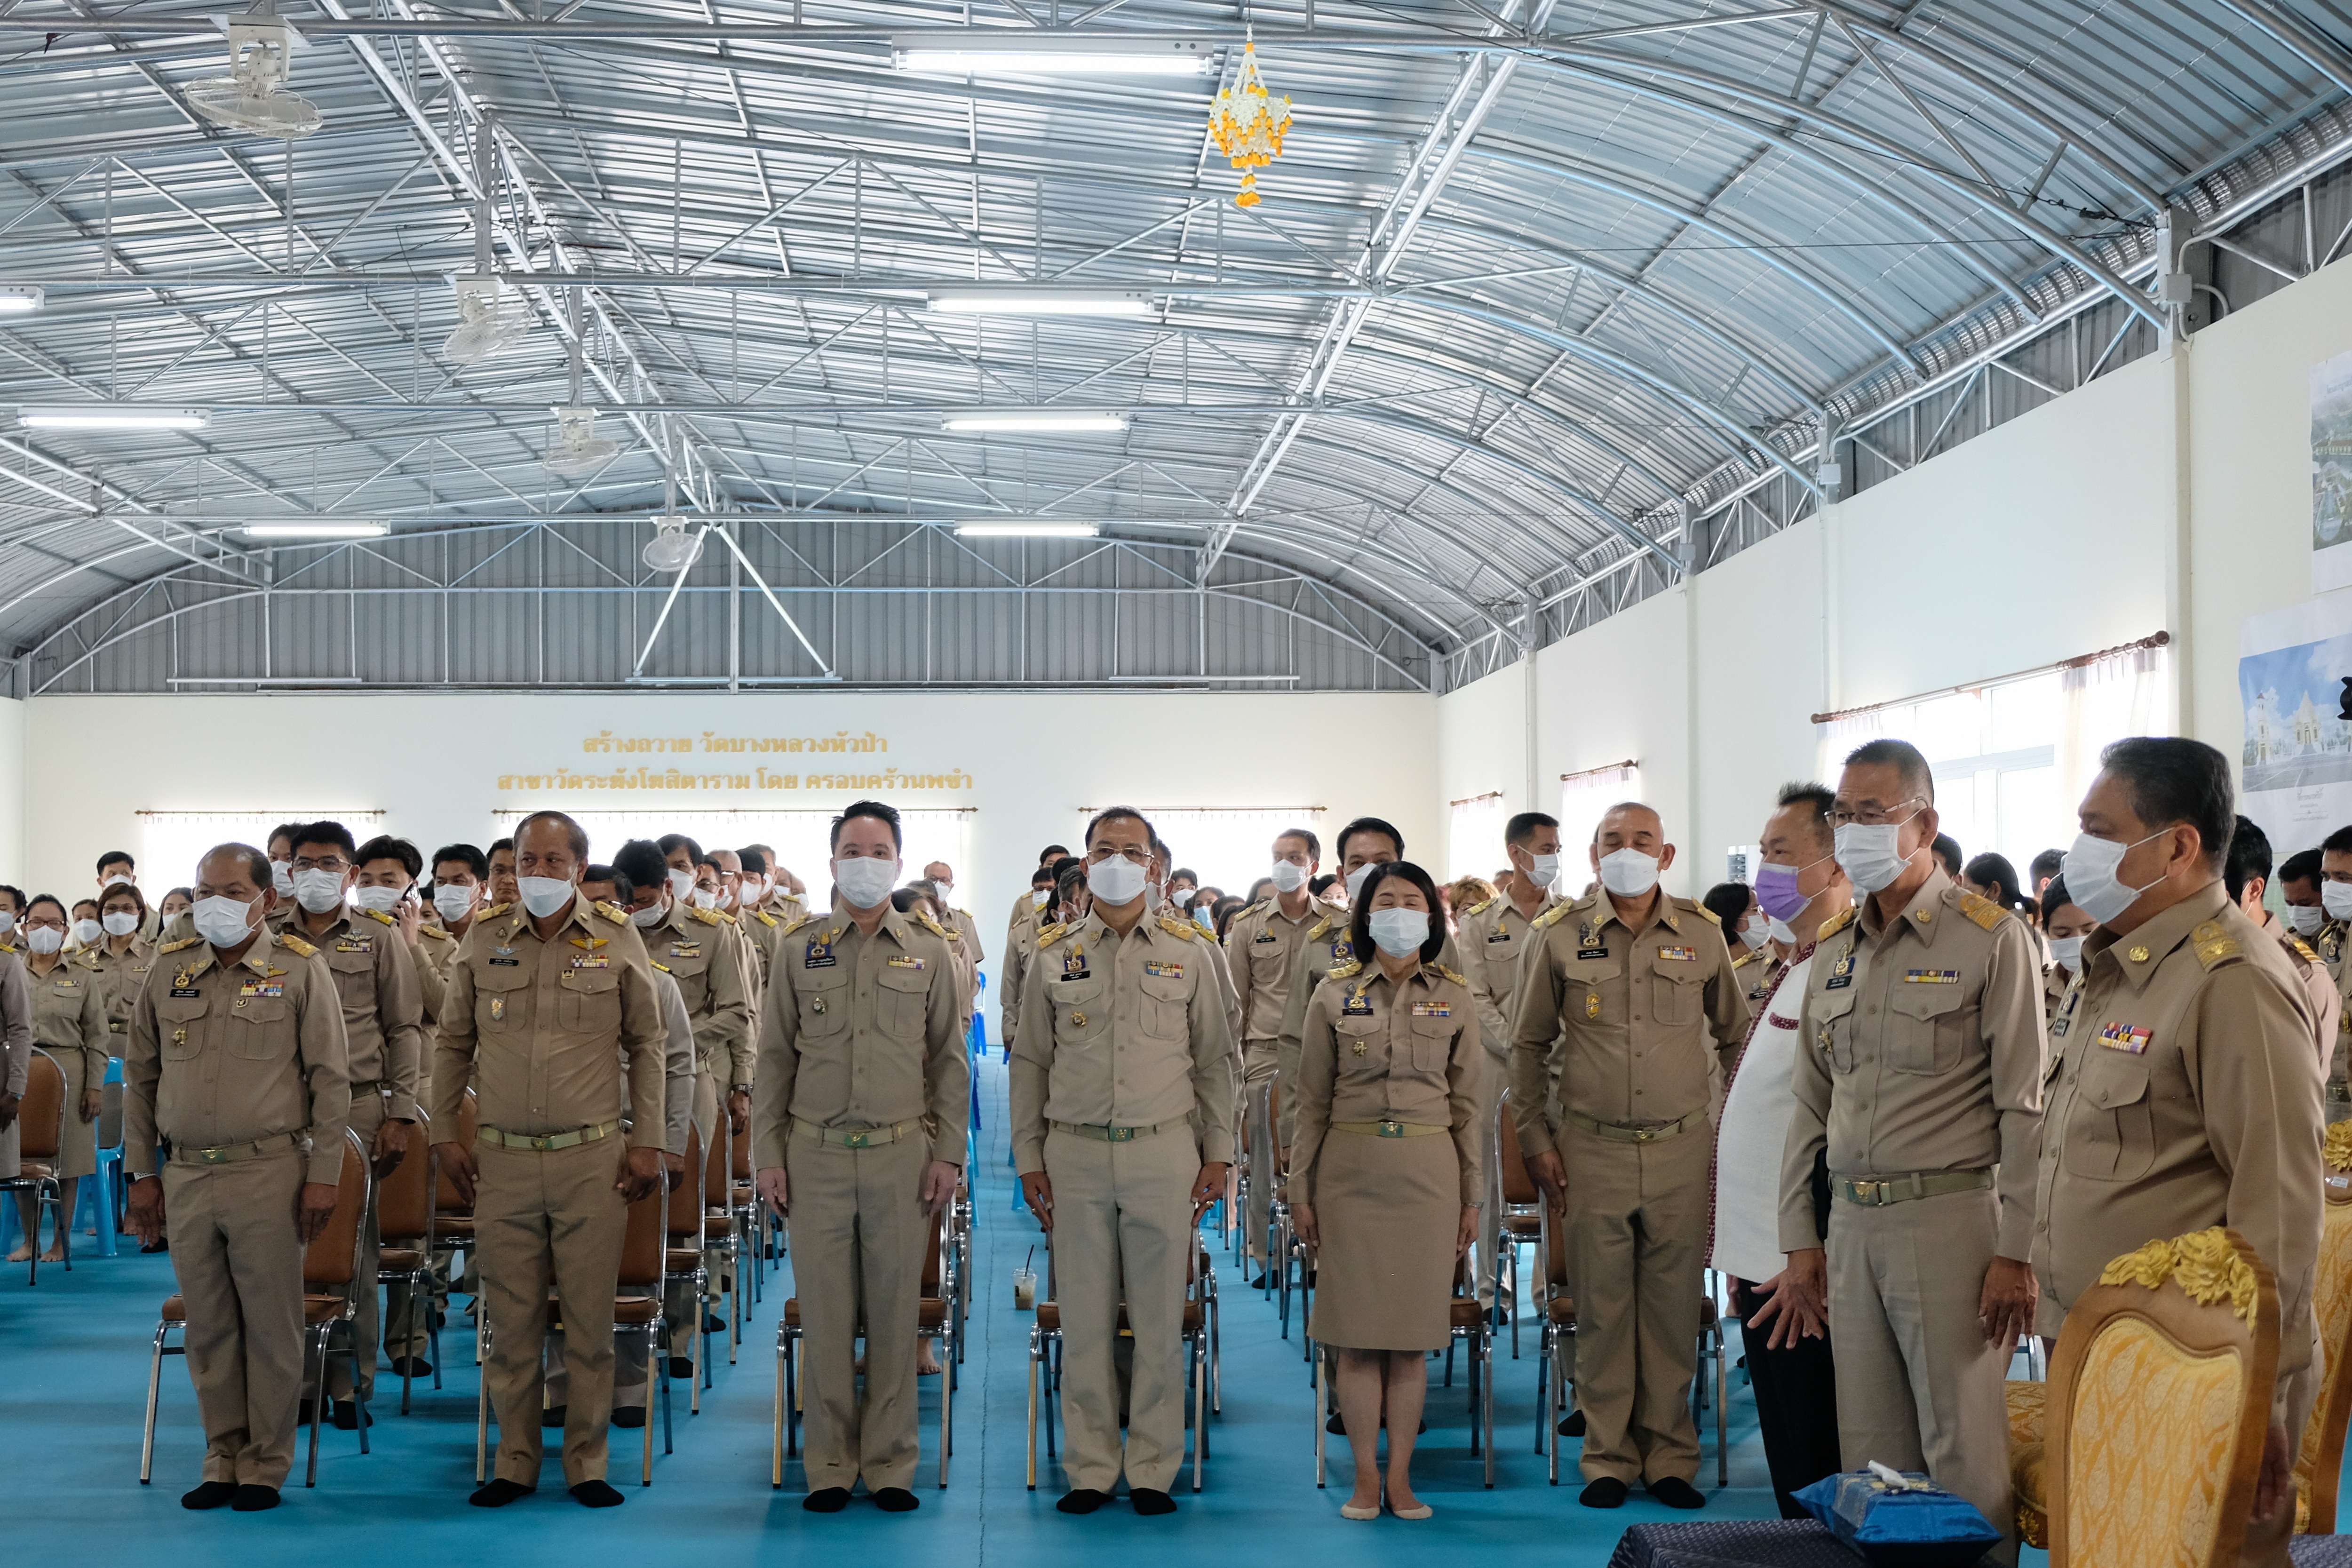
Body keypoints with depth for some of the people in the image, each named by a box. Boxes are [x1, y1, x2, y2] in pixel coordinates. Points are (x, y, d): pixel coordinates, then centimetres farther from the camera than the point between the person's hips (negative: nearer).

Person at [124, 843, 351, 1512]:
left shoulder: (301, 969, -1)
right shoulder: (170, 970, 9)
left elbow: (330, 1078, -1)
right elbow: (141, 1076, 14)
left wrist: (323, 1173, -6)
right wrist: (141, 1172, 10)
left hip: (269, 1173, -3)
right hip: (188, 1176, 4)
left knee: (271, 1325, 1)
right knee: (208, 1326, 9)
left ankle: (266, 1464, 12)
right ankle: (223, 1459, 20)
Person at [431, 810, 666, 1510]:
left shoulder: (617, 940, 1)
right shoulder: (483, 942, 5)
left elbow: (646, 1045, 7)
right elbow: (453, 1044, 13)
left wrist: (647, 1141, 2)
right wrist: (444, 1135, 8)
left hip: (592, 1161, -1)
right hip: (502, 1162, 1)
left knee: (590, 1320, 3)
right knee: (511, 1320, 7)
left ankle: (587, 1462, 15)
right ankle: (515, 1460, 19)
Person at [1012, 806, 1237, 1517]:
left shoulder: (1188, 951, 6)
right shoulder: (1054, 955, 7)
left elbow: (1215, 1059, 9)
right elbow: (1030, 1062, 10)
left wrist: (1218, 1153, 4)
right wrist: (1029, 1158, 6)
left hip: (1163, 1151, 0)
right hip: (1076, 1152, 1)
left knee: (1159, 1317, 2)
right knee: (1084, 1316, 4)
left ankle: (1153, 1470, 12)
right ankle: (1090, 1468, 13)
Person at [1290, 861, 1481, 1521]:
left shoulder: (1455, 997, 6)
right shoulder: (1335, 994, 4)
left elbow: (1469, 1105, 8)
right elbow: (1312, 1100, 6)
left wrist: (1473, 1196, 5)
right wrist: (1301, 1189, 2)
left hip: (1427, 1170, 1)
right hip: (1350, 1169, 0)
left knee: (1413, 1333, 3)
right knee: (1357, 1329, 1)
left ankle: (1401, 1475, 12)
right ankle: (1365, 1475, 11)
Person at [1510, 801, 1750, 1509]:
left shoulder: (1702, 934, 4)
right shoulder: (1559, 936, 1)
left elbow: (1734, 1035, 15)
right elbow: (1529, 1045, 9)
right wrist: (1536, 1139, 5)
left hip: (1681, 1146, 1)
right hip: (1592, 1149, -1)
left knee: (1674, 1304, 5)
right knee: (1602, 1305, 4)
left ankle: (1669, 1456, 16)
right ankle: (1608, 1456, 15)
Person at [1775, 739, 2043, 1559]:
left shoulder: (1991, 939, -5)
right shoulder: (1834, 950, 14)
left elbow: (2026, 1109, -8)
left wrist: (2015, 1252, -13)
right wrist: (1800, 1238, 11)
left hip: (1950, 1218, -6)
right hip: (1853, 1222, 6)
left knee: (1963, 1459, -3)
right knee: (1869, 1455, 9)